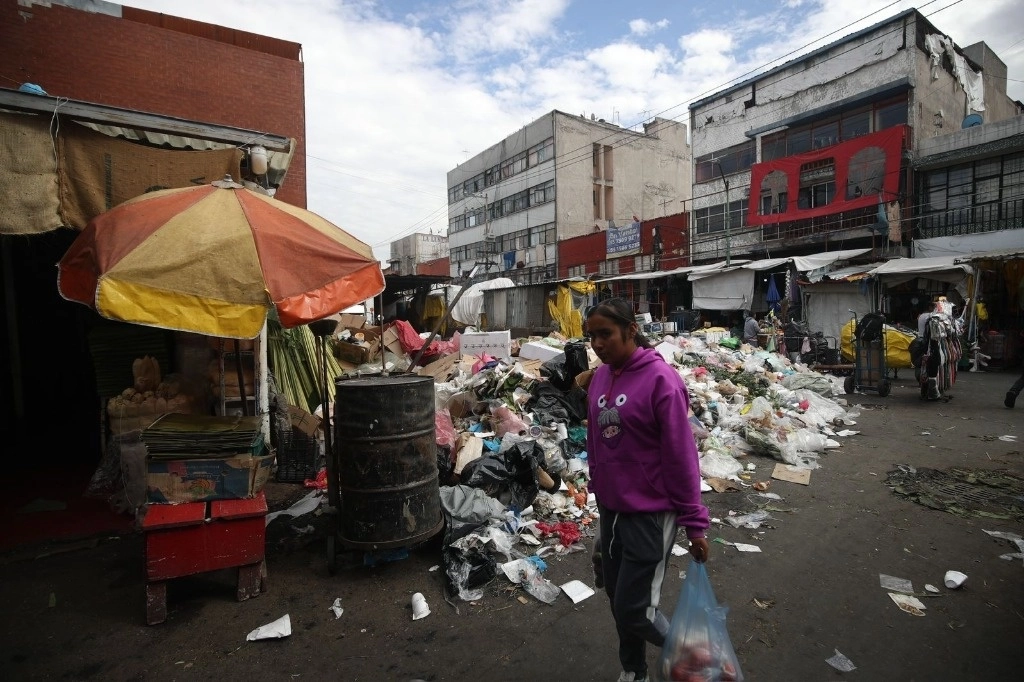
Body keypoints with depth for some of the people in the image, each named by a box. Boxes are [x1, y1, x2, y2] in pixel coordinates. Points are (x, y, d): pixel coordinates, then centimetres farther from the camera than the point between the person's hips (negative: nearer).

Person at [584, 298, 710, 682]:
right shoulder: (599, 378, 2)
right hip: (610, 509, 6)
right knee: (617, 599, 19)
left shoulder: (660, 378, -18)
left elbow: (681, 455, -16)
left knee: (634, 611, 1)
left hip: (650, 513, -6)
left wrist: (694, 522, -12)